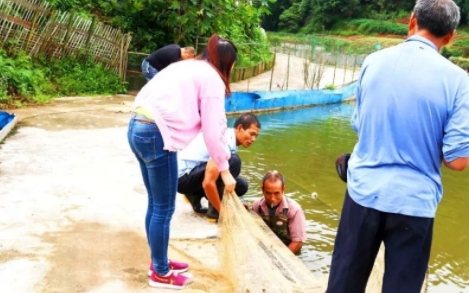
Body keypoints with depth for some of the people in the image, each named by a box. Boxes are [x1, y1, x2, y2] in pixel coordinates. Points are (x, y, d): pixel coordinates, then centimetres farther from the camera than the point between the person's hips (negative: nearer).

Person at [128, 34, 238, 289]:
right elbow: (213, 129, -5)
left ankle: (159, 262, 34)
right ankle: (160, 274, 18)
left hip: (137, 128, 9)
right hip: (156, 135, -9)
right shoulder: (211, 78, -2)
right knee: (164, 209, 4)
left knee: (155, 204, 20)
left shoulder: (186, 67, 23)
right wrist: (224, 169, 4)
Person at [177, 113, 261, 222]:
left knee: (241, 186, 4)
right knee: (233, 161, -26)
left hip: (195, 171, 9)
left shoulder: (227, 136, 6)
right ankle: (214, 211, -16)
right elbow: (208, 183, -32)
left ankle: (195, 195, 10)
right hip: (182, 177, -9)